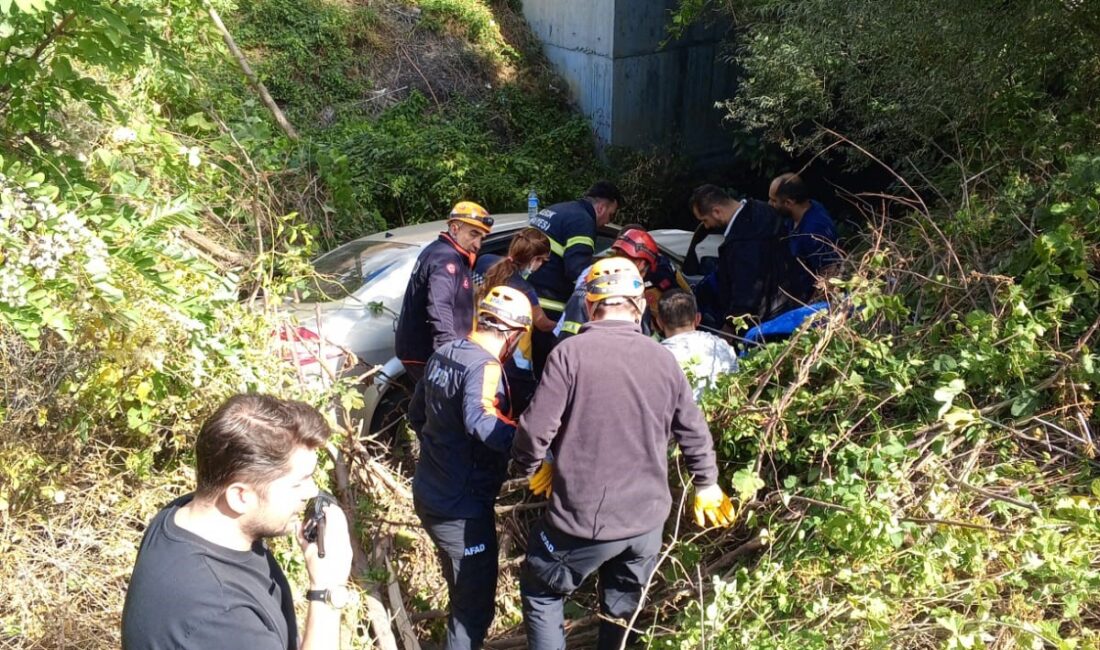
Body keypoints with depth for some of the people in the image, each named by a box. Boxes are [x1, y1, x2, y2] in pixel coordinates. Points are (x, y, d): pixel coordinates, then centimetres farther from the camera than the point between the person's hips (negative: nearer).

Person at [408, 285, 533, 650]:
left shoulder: (443, 354, 6)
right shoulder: (484, 365, -21)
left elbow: (417, 415, 19)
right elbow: (480, 421, -41)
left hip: (429, 493, 9)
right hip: (461, 507, -9)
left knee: (463, 593, 27)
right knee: (476, 605, 5)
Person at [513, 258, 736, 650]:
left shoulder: (571, 352, -14)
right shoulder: (663, 359, 1)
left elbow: (536, 428, -17)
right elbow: (693, 432, 9)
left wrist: (531, 467, 5)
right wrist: (707, 484, 26)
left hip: (585, 517, -4)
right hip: (647, 519, 5)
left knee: (541, 595, 19)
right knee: (623, 613, 24)